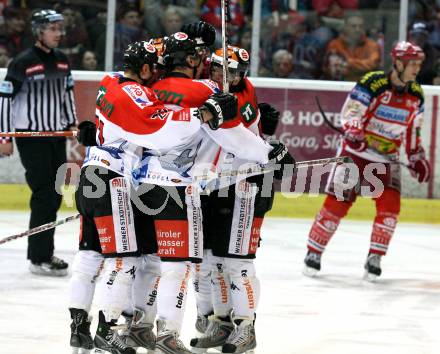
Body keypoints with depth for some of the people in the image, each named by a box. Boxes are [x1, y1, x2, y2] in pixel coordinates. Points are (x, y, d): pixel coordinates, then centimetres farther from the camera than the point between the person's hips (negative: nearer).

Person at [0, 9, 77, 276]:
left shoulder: (62, 61, 7)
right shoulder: (23, 63, -14)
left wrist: (72, 123, 18)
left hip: (57, 136, 7)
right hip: (31, 137, -7)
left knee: (54, 196, 9)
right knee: (44, 196, -11)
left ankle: (44, 251, 20)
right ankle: (39, 258, -8)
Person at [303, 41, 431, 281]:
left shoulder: (416, 94, 2)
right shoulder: (372, 83, -17)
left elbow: (413, 131, 15)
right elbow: (350, 111, -19)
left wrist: (417, 157, 11)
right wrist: (353, 131, -37)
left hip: (387, 157, 5)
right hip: (356, 151, -5)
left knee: (390, 203, -12)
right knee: (337, 202, -7)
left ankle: (375, 258, -1)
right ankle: (314, 251, 7)